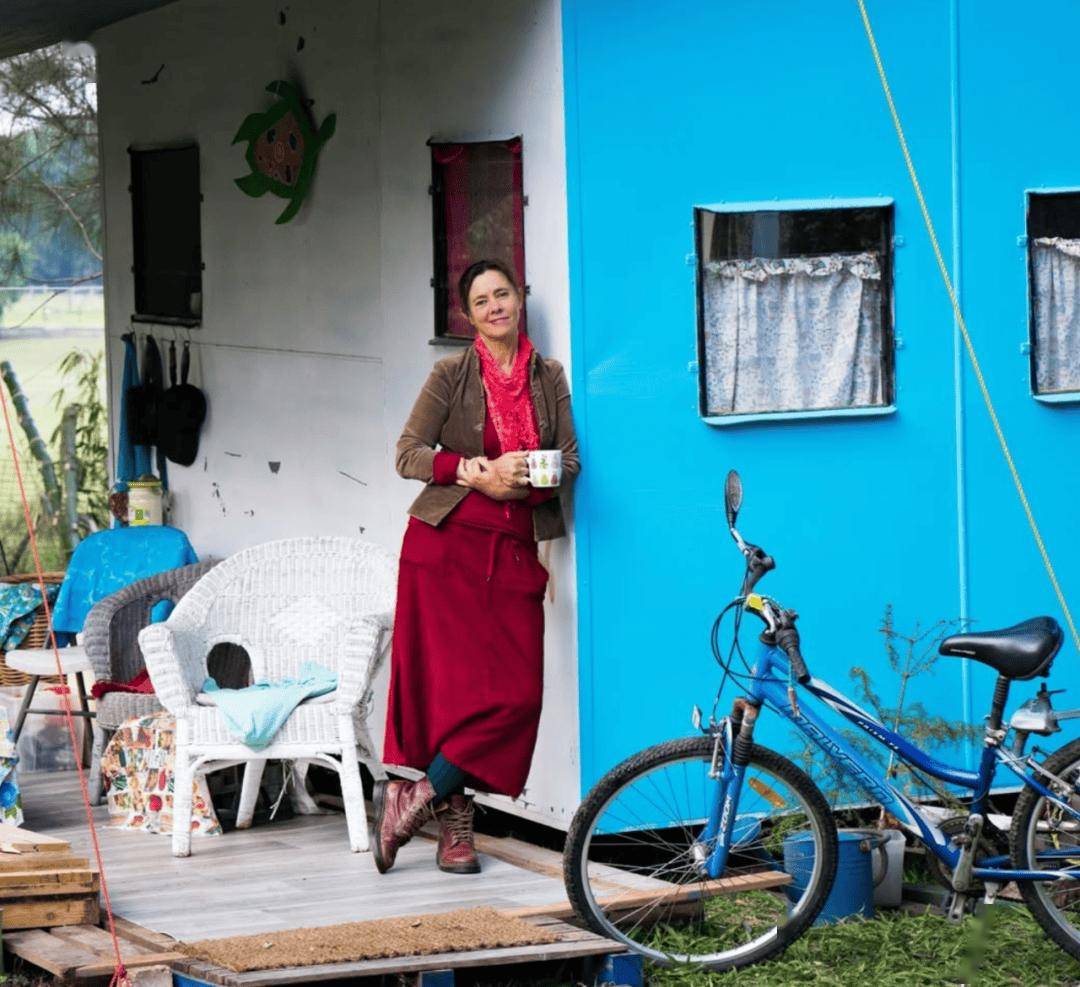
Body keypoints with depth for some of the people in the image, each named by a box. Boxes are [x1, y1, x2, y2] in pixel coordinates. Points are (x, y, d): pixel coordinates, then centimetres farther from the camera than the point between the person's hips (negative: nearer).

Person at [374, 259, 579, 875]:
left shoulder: (550, 378, 11)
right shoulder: (452, 375, 2)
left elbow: (571, 459, 10)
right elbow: (408, 454, -3)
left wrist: (531, 477, -11)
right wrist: (475, 472, -16)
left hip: (515, 551, 3)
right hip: (447, 545, -3)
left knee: (517, 691, -8)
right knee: (450, 682, -7)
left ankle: (418, 796, 1)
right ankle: (454, 822, 5)